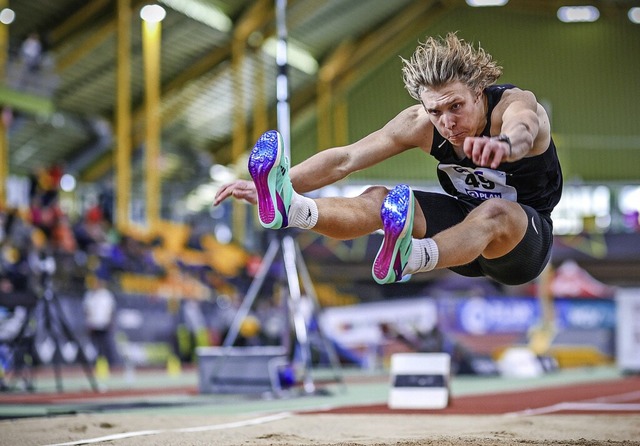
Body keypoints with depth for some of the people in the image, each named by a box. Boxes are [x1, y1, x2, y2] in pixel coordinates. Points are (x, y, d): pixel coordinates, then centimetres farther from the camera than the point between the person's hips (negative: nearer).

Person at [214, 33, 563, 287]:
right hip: (464, 218, 5)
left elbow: (521, 129, -51)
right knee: (378, 199, -21)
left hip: (527, 234, -4)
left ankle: (409, 258, -71)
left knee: (495, 212, -41)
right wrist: (272, 186, -27)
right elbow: (346, 158, -15)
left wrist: (504, 144, -77)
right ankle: (288, 206, -51)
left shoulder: (516, 104, -24)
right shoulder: (421, 123, -11)